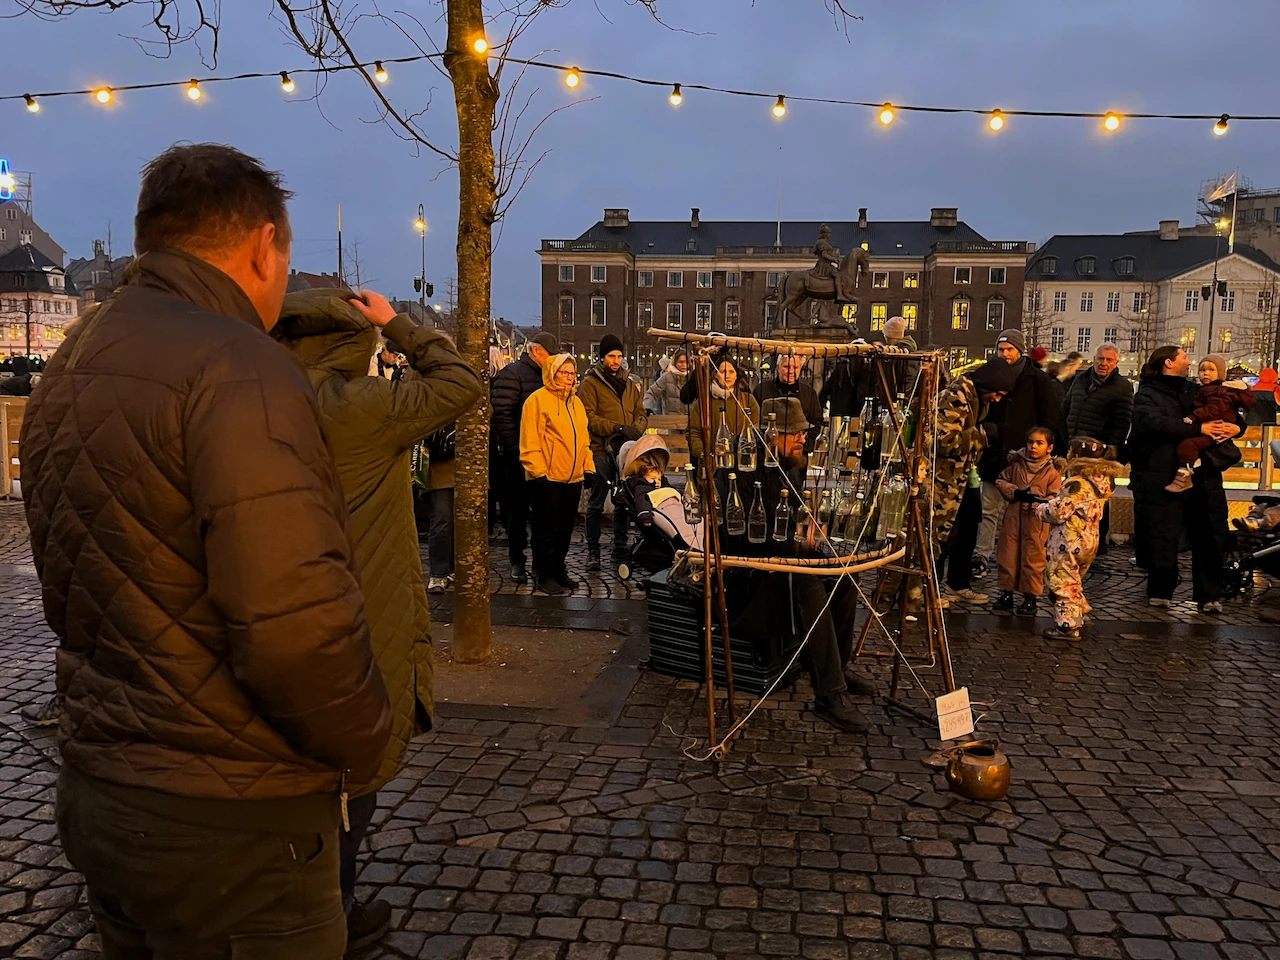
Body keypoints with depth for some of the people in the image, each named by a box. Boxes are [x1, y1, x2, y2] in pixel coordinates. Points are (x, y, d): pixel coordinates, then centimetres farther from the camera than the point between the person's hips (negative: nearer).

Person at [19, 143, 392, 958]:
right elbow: (296, 618, -30)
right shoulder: (238, 368, -21)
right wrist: (364, 744, -13)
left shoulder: (69, 367, 8)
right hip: (227, 817, -9)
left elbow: (74, 592, 14)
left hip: (97, 790, 9)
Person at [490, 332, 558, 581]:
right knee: (518, 509, 3)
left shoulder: (545, 376, 15)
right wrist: (514, 447, -17)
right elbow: (501, 414, -15)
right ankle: (516, 560, 12)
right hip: (519, 454, -6)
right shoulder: (512, 374, -8)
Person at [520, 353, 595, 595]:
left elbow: (583, 438, 19)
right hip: (548, 478, -7)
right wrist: (538, 471, -17)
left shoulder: (576, 401, 15)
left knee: (565, 528, 13)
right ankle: (545, 576, 9)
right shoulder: (538, 399, -9)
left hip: (573, 477, 7)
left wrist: (588, 467, 14)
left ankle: (558, 571, 25)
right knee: (548, 529, -1)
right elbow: (530, 441, -14)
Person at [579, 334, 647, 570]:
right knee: (596, 504, 2)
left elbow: (640, 413, 15)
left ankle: (620, 548, 22)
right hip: (602, 451, -5)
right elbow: (588, 416, -11)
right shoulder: (591, 382, -3)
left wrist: (636, 429, -8)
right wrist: (618, 428, -19)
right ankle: (593, 551, 10)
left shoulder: (629, 384, 16)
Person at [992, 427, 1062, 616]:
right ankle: (1006, 593, 22)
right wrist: (1015, 492, -8)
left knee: (1033, 559, 3)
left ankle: (1030, 598, 14)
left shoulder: (1053, 471, -5)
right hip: (1013, 517, 3)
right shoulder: (1017, 463, 4)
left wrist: (1037, 501, -25)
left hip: (1036, 521, -3)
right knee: (1008, 556, 10)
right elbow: (1001, 480, 10)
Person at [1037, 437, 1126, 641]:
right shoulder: (1101, 483, 6)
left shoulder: (1075, 484, -21)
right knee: (1074, 582, 24)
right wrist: (1055, 500, 12)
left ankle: (1068, 626, 5)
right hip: (1089, 542, 9)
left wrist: (1040, 509, -3)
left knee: (1063, 583, 1)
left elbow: (1058, 513, -21)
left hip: (1068, 544, -9)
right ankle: (1079, 615, 34)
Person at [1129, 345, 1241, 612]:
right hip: (1161, 478, -5)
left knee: (1207, 536, -1)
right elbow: (1154, 422, -17)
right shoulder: (1147, 394, 3)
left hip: (1202, 477, 5)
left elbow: (1230, 414, 25)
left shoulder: (1195, 392, 20)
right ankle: (1160, 591, 12)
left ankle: (1209, 596, 5)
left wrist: (1236, 426, 1)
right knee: (1162, 538, -3)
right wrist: (1198, 429, -19)